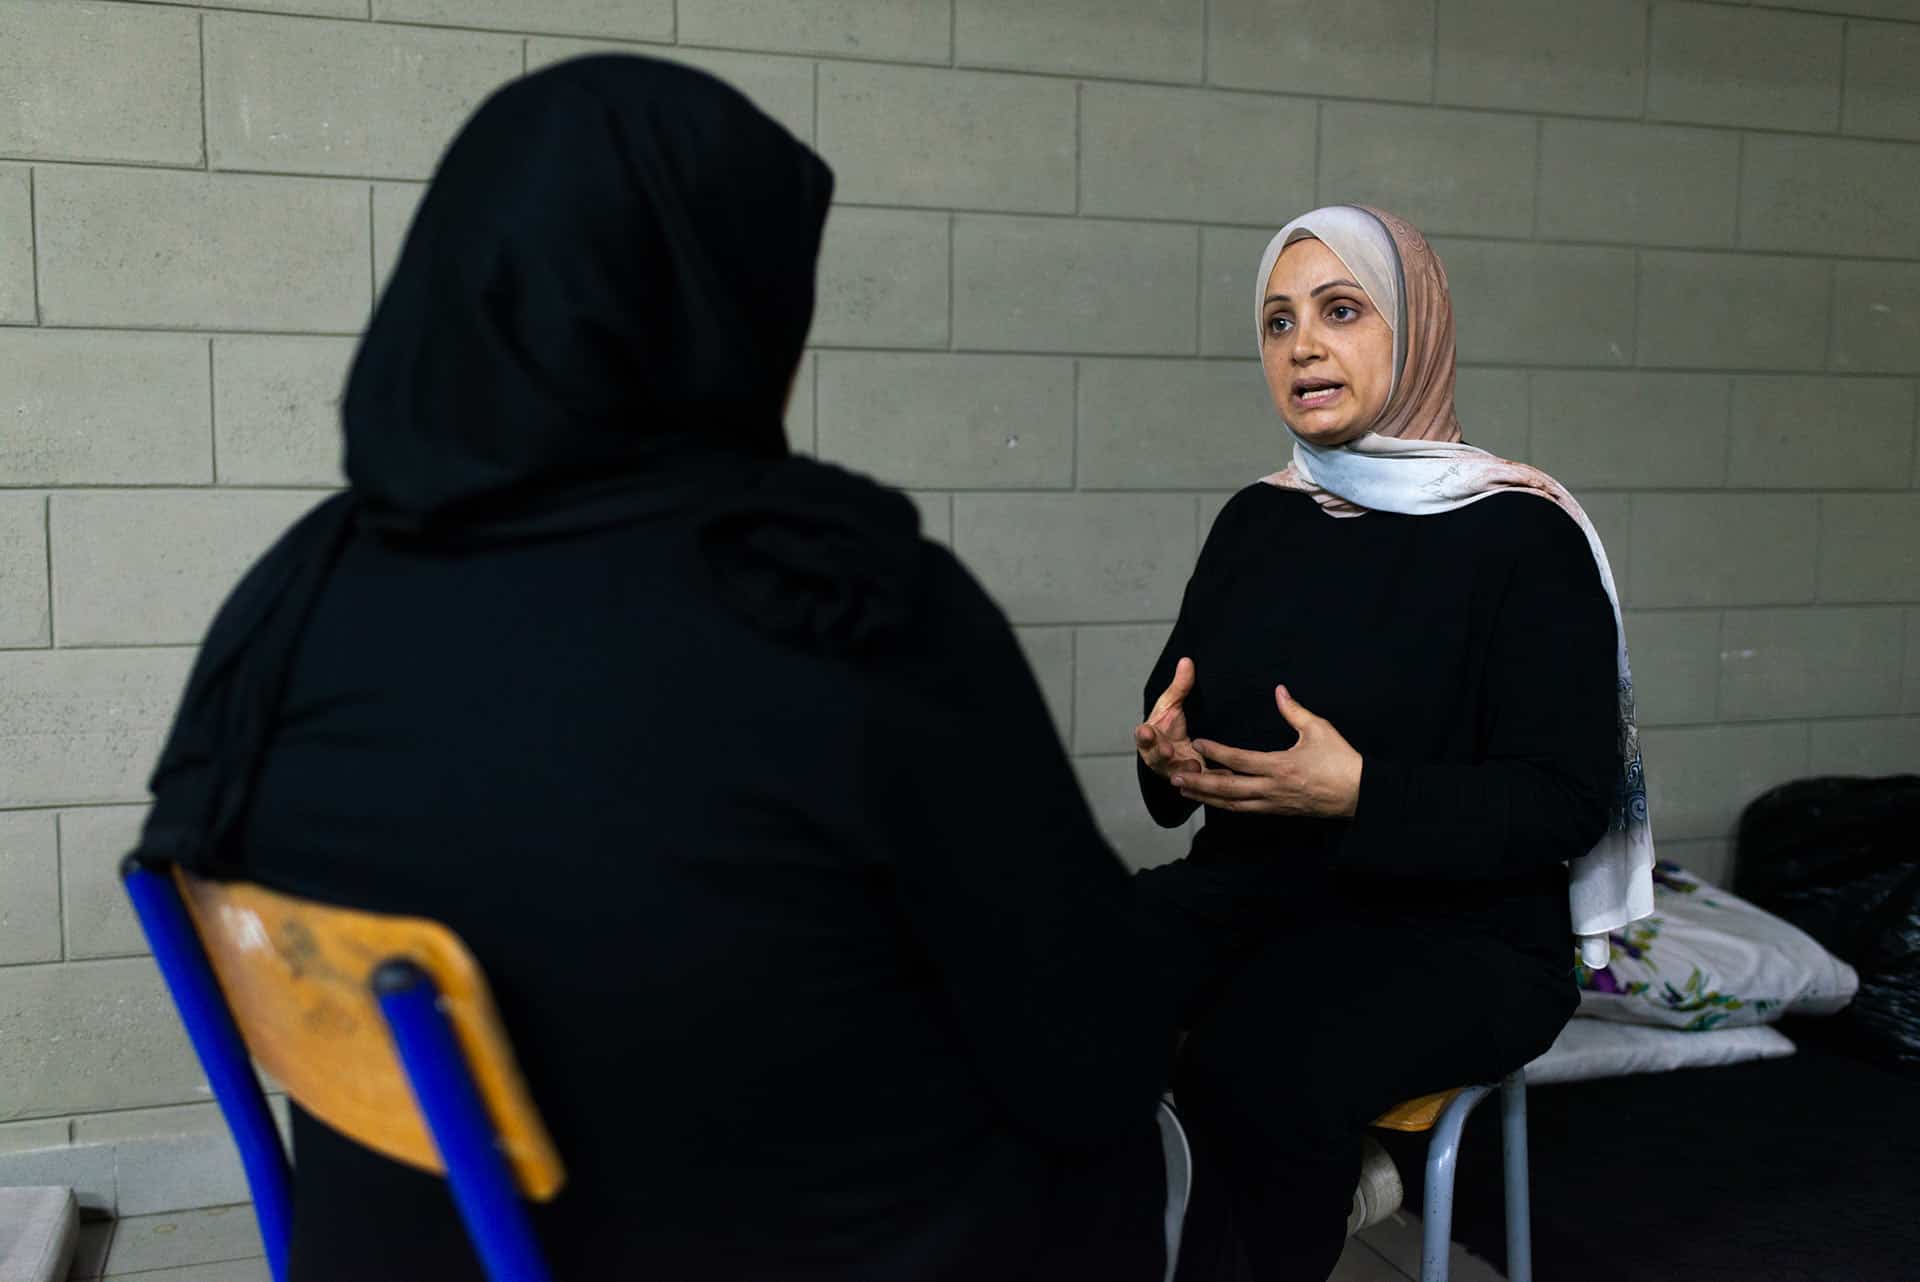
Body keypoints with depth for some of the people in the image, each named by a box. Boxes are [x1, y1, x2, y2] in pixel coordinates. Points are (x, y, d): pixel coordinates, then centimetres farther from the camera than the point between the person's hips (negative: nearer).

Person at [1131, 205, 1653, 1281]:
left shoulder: (1520, 534, -7)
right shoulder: (1256, 522, 9)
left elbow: (1566, 802, -11)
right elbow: (1178, 703, 16)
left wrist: (1357, 793, -25)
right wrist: (1169, 750, -10)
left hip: (1457, 929, -4)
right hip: (1250, 891, 5)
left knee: (1263, 1069, -32)